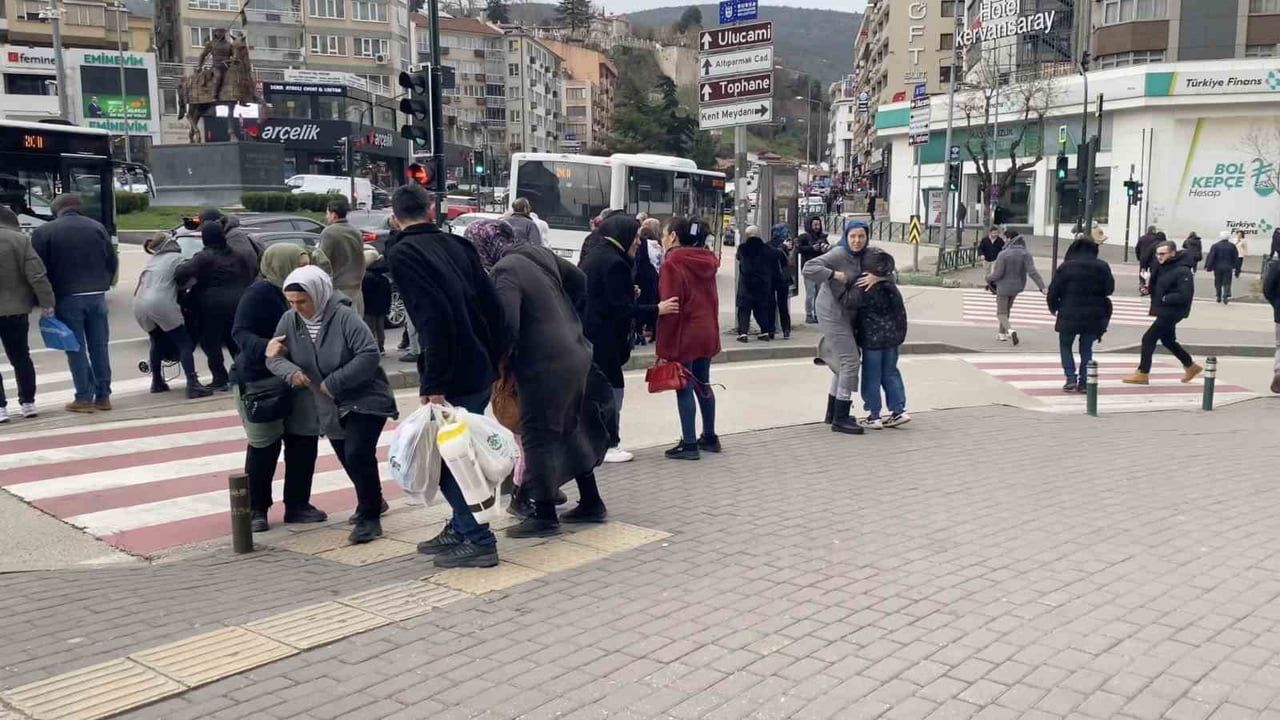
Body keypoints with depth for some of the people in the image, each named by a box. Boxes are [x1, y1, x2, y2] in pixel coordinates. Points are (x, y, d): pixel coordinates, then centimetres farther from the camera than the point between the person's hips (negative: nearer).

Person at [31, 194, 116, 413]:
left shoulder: (43, 232, -3)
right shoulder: (97, 227, 4)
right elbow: (113, 261, 6)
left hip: (67, 298, -3)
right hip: (96, 296, 3)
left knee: (76, 349, 2)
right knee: (99, 347, 8)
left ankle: (84, 398, 1)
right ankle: (103, 396, 11)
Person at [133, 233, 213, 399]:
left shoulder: (151, 260, 27)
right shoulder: (176, 257, 7)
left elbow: (142, 282, 24)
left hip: (139, 307, 7)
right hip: (161, 304, -7)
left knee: (157, 342, 27)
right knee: (185, 344, -4)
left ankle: (157, 382, 32)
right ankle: (193, 385, -17)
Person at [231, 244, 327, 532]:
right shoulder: (261, 292, -14)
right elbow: (240, 332, -19)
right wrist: (266, 348, -36)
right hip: (259, 380, -7)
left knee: (304, 441, 6)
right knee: (264, 447, -1)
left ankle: (297, 504, 19)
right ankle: (256, 510, 14)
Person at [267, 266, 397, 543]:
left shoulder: (344, 317, -22)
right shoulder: (289, 320, -4)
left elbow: (369, 355, -27)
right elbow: (274, 357, -1)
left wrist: (333, 382, -26)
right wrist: (290, 371, -24)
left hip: (365, 399, -7)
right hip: (329, 407, 7)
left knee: (357, 453, -20)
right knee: (346, 457, 17)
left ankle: (369, 518, -7)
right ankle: (372, 501, 42)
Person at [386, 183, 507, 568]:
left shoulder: (402, 254, -9)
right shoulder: (456, 245, 11)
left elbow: (434, 318, -21)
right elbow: (493, 305, 9)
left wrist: (434, 384, -19)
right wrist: (495, 363, 16)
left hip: (453, 377, -7)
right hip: (482, 371, 8)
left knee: (445, 456, 3)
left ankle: (478, 541, 5)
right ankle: (461, 528, 30)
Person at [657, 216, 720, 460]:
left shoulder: (672, 264, -13)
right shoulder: (706, 261, 10)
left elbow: (671, 306, -17)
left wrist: (664, 346, -15)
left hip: (685, 334, -8)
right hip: (707, 332, 8)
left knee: (684, 387, -2)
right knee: (703, 384, 16)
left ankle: (689, 444, 0)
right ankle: (710, 437, 23)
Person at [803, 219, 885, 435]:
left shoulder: (869, 255, 4)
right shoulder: (838, 255, -16)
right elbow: (809, 269, -24)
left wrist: (877, 276, -18)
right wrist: (836, 275, -27)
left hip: (848, 315, 9)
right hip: (833, 314, -9)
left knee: (844, 362, 17)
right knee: (850, 361, -12)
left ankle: (832, 413, 31)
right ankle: (840, 419, -7)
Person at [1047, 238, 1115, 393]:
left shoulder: (1066, 267, -6)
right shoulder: (1103, 267, 0)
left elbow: (1053, 291, -5)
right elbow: (1110, 289, 6)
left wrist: (1053, 307, 12)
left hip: (1069, 315, -2)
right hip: (1094, 316, 2)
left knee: (1065, 345, 14)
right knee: (1086, 348, 13)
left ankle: (1071, 378, 1)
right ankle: (1084, 382, 9)